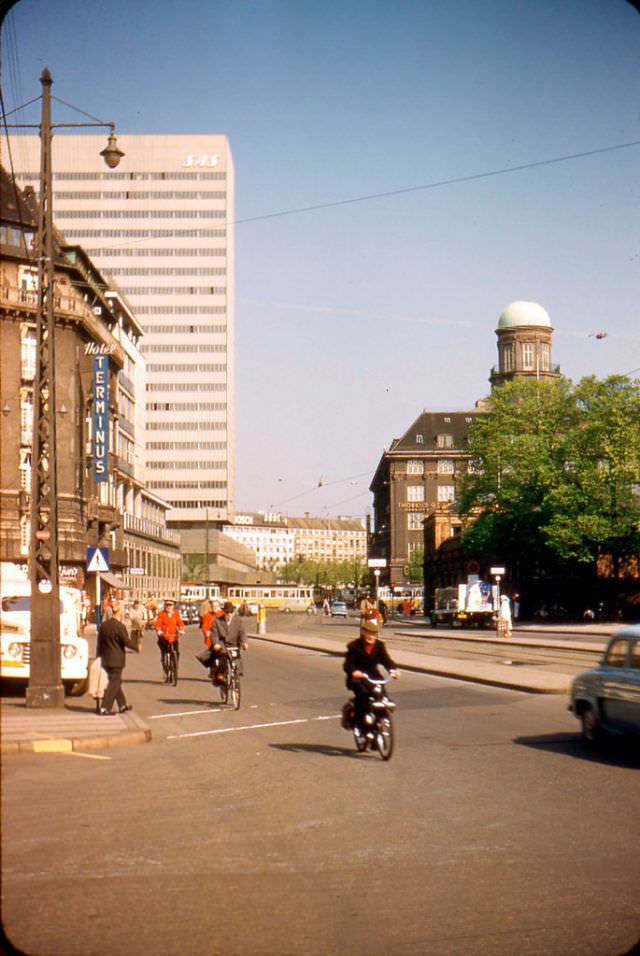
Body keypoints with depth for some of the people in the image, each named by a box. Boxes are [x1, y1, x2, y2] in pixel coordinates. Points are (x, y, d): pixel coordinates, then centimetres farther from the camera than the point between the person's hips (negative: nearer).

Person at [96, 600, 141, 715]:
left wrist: (98, 656, 17)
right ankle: (105, 708, -5)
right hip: (116, 660, -7)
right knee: (114, 683, 0)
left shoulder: (104, 625, 2)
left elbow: (100, 642, 9)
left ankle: (122, 705, 32)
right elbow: (127, 642, -14)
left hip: (106, 659, 8)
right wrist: (137, 647, 4)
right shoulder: (120, 626, -19)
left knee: (115, 681, 20)